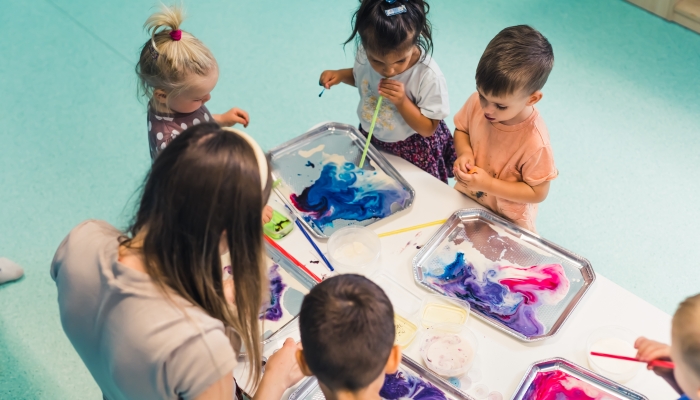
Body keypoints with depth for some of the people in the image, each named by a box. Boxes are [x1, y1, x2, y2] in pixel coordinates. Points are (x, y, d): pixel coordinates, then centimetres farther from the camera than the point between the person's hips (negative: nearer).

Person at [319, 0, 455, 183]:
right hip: (370, 140, 4)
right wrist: (341, 75, -14)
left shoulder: (429, 76, -34)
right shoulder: (366, 52, -19)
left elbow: (428, 129, -22)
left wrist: (402, 101, -36)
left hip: (412, 152, -4)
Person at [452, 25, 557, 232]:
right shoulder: (477, 103, -21)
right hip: (465, 199, 5)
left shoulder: (535, 142, -34)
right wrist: (464, 152, -21)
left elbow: (538, 193, -22)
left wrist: (489, 185, -29)